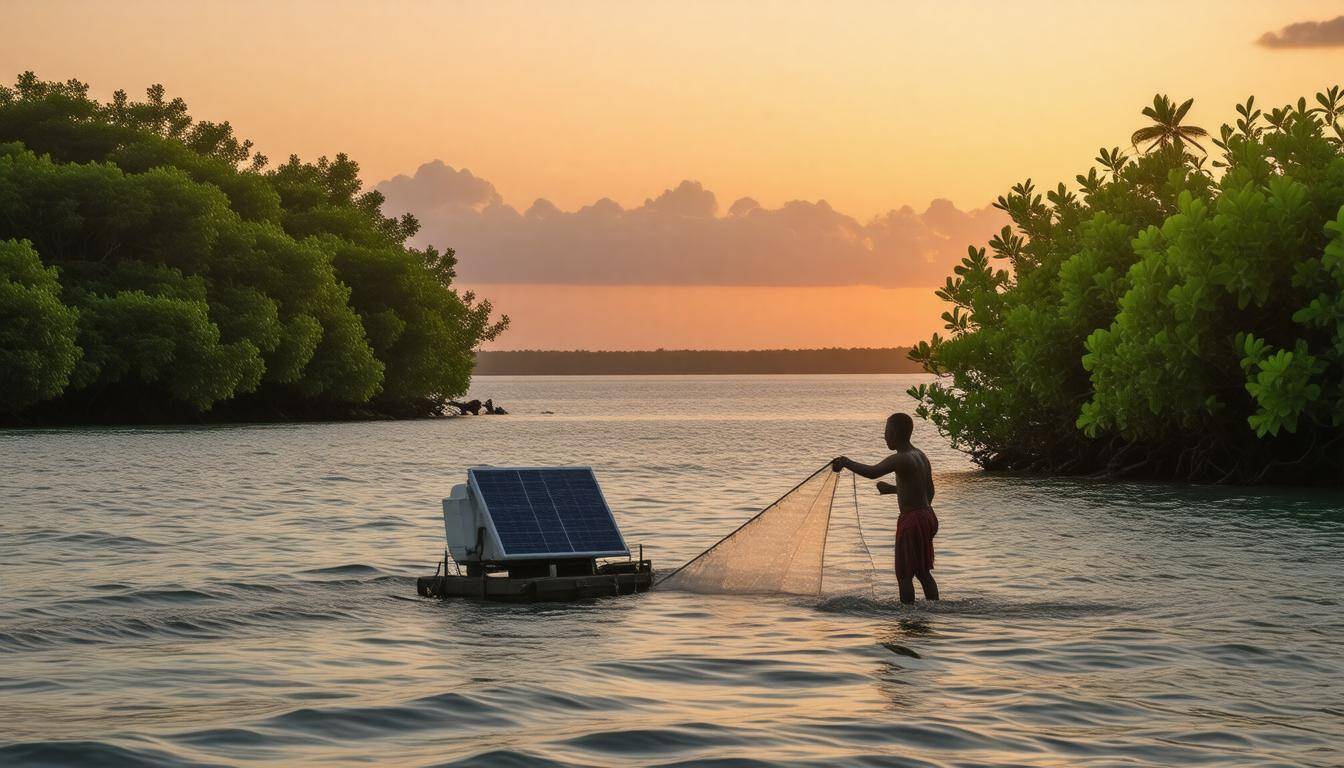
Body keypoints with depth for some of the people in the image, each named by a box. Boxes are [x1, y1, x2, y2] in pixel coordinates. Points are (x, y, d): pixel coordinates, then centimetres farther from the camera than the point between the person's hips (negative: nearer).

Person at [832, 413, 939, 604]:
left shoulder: (900, 459, -18)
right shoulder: (921, 456, 12)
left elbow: (872, 472, -32)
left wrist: (846, 462, -16)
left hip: (911, 520, -9)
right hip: (926, 516, 9)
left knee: (904, 574, -3)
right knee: (923, 572, 17)